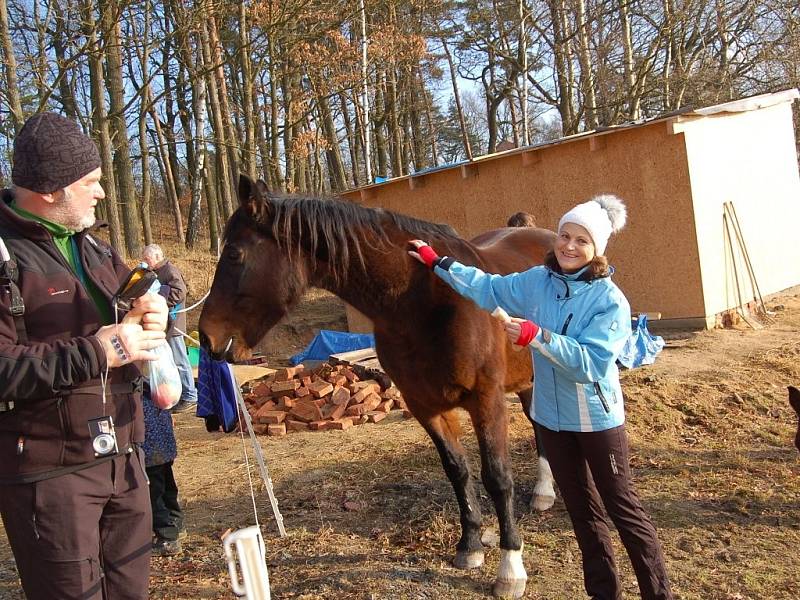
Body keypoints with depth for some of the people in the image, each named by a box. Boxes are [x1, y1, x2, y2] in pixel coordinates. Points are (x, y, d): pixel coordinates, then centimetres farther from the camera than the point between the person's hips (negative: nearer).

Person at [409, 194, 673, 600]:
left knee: (622, 507, 5)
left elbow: (589, 362, -27)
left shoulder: (610, 301, -18)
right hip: (551, 416, 6)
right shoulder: (537, 281, -1)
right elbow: (487, 288, 10)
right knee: (581, 509, 17)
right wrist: (436, 263, 10)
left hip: (597, 418, -5)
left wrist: (534, 335, -35)